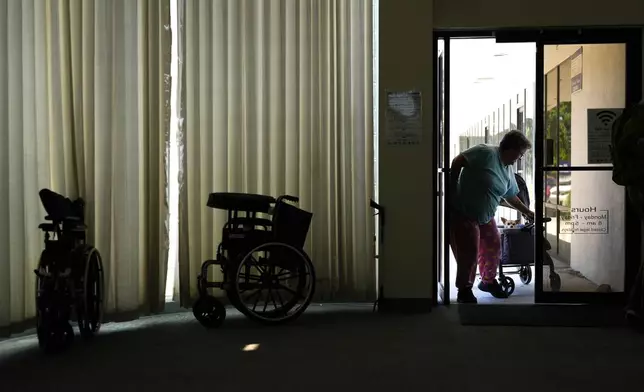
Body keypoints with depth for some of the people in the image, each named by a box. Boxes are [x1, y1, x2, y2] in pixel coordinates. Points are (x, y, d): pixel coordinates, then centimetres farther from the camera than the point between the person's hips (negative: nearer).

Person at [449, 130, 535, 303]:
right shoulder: (486, 153, -18)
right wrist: (452, 189, -18)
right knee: (469, 253, -8)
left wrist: (528, 213, 28)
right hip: (461, 213, -8)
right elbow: (457, 162, -20)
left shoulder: (508, 171, 9)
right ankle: (464, 289, 11)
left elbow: (511, 197, 23)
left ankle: (488, 281, 36)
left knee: (493, 248, 12)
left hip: (485, 217, 9)